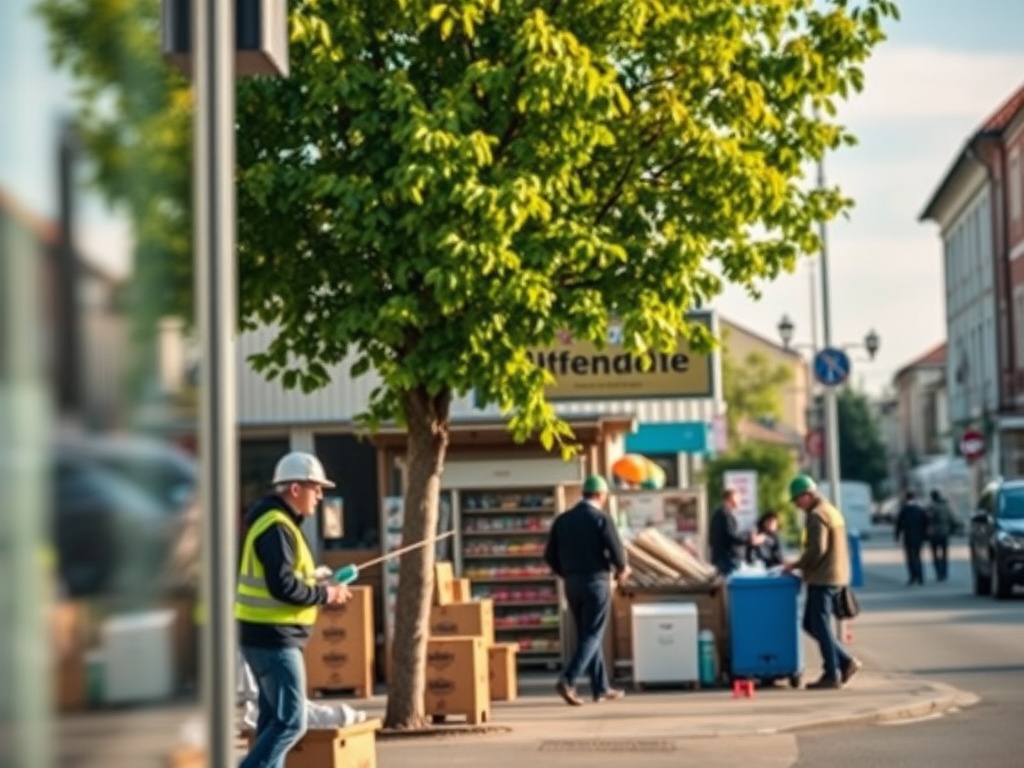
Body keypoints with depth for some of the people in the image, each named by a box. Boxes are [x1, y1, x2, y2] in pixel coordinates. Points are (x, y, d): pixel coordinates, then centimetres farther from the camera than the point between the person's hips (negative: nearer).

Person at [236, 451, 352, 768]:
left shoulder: (278, 522, 17)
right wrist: (325, 594, -13)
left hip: (269, 636, 11)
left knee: (274, 719, 13)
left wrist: (317, 584, 10)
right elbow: (282, 586, -25)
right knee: (291, 720, -10)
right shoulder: (276, 527, -17)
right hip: (274, 637, -11)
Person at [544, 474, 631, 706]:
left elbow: (550, 555, 6)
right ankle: (567, 680, -18)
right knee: (592, 635, -2)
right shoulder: (601, 519, -10)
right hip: (596, 582, -6)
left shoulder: (562, 519, 6)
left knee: (586, 634, 14)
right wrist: (622, 570, 8)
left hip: (572, 583, 6)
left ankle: (601, 688, 19)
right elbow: (616, 552, -14)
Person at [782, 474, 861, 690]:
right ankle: (846, 662, 11)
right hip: (835, 577, 10)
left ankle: (832, 675, 0)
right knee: (811, 624, 15)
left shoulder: (816, 516, -14)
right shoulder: (831, 511, 18)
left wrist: (796, 565, -10)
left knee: (820, 626, -3)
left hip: (822, 579, -10)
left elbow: (816, 549, -22)